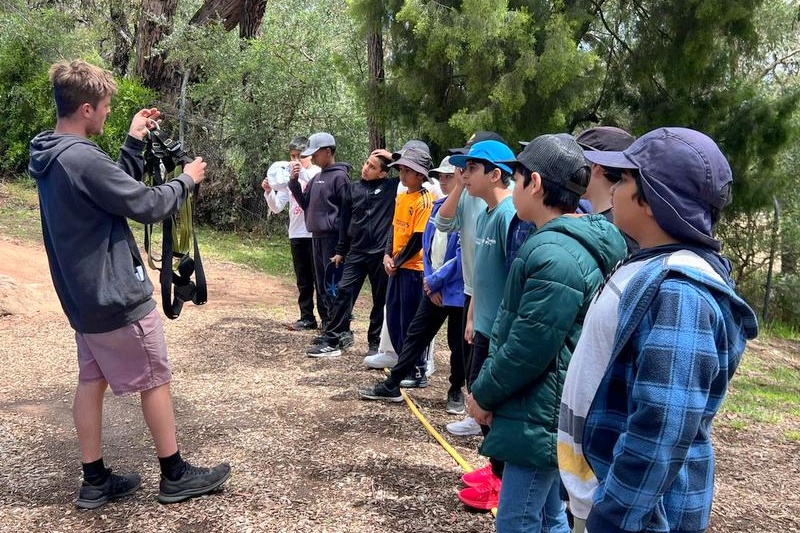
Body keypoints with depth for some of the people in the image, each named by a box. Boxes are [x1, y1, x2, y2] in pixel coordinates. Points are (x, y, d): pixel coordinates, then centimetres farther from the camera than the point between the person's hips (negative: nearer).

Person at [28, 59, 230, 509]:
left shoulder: (50, 157, 7)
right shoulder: (83, 159, -24)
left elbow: (118, 188, 14)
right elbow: (147, 206, -19)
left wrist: (135, 144, 10)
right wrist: (186, 180, -4)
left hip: (83, 296, 9)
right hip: (118, 297, -9)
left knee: (92, 381, 13)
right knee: (155, 381, 4)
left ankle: (96, 481, 21)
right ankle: (176, 475, 16)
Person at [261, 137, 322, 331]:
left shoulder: (319, 173, -3)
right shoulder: (288, 176, 10)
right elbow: (276, 207, 8)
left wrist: (302, 172, -26)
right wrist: (268, 192, -11)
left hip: (316, 234, -5)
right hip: (296, 234, 5)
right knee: (303, 280, 10)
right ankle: (307, 318, 18)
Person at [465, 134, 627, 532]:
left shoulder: (554, 254, -25)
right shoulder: (571, 240, 11)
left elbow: (528, 349, -25)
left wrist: (483, 394, -9)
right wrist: (487, 389, 9)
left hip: (538, 419, -10)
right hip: (548, 413, 10)